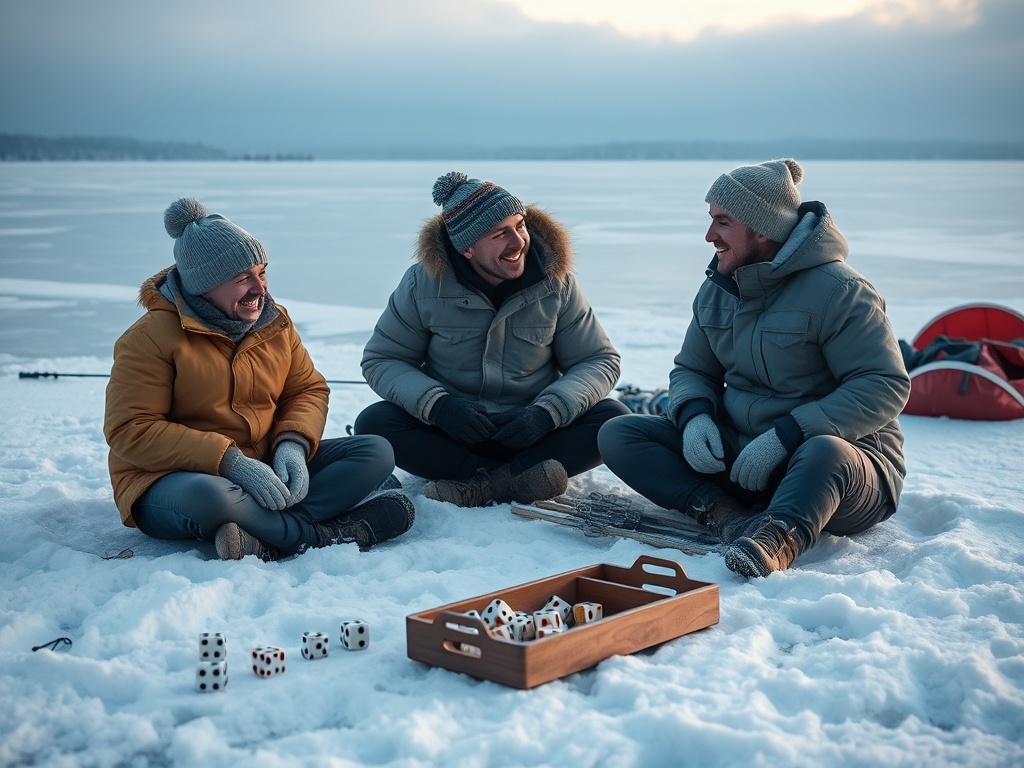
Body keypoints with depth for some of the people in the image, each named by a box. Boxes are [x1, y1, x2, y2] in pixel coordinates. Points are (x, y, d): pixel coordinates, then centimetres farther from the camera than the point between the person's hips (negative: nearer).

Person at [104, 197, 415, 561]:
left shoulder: (275, 322, 7)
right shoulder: (150, 338, -12)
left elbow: (309, 390, 12)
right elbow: (130, 430, -18)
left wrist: (294, 444, -13)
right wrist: (230, 462, -27)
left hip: (267, 469, 6)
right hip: (169, 481, -6)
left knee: (377, 453, -10)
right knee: (207, 497, -43)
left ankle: (266, 542, -29)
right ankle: (332, 534, -25)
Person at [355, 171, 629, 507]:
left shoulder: (556, 282, -5)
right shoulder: (424, 282, -8)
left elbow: (601, 361, -2)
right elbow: (380, 360, -4)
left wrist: (547, 412, -21)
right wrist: (437, 404, -24)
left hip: (530, 434, 1)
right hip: (450, 432, 0)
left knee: (614, 419, -23)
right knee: (374, 423, -27)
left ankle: (480, 486, -31)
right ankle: (517, 481, -29)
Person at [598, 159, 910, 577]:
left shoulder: (838, 290, -14)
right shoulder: (717, 289, 8)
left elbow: (885, 386, -19)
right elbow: (691, 369, 15)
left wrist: (786, 435, -27)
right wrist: (694, 416, -10)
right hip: (738, 453, 7)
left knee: (824, 452, -42)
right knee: (619, 435, -11)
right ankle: (728, 515, -29)